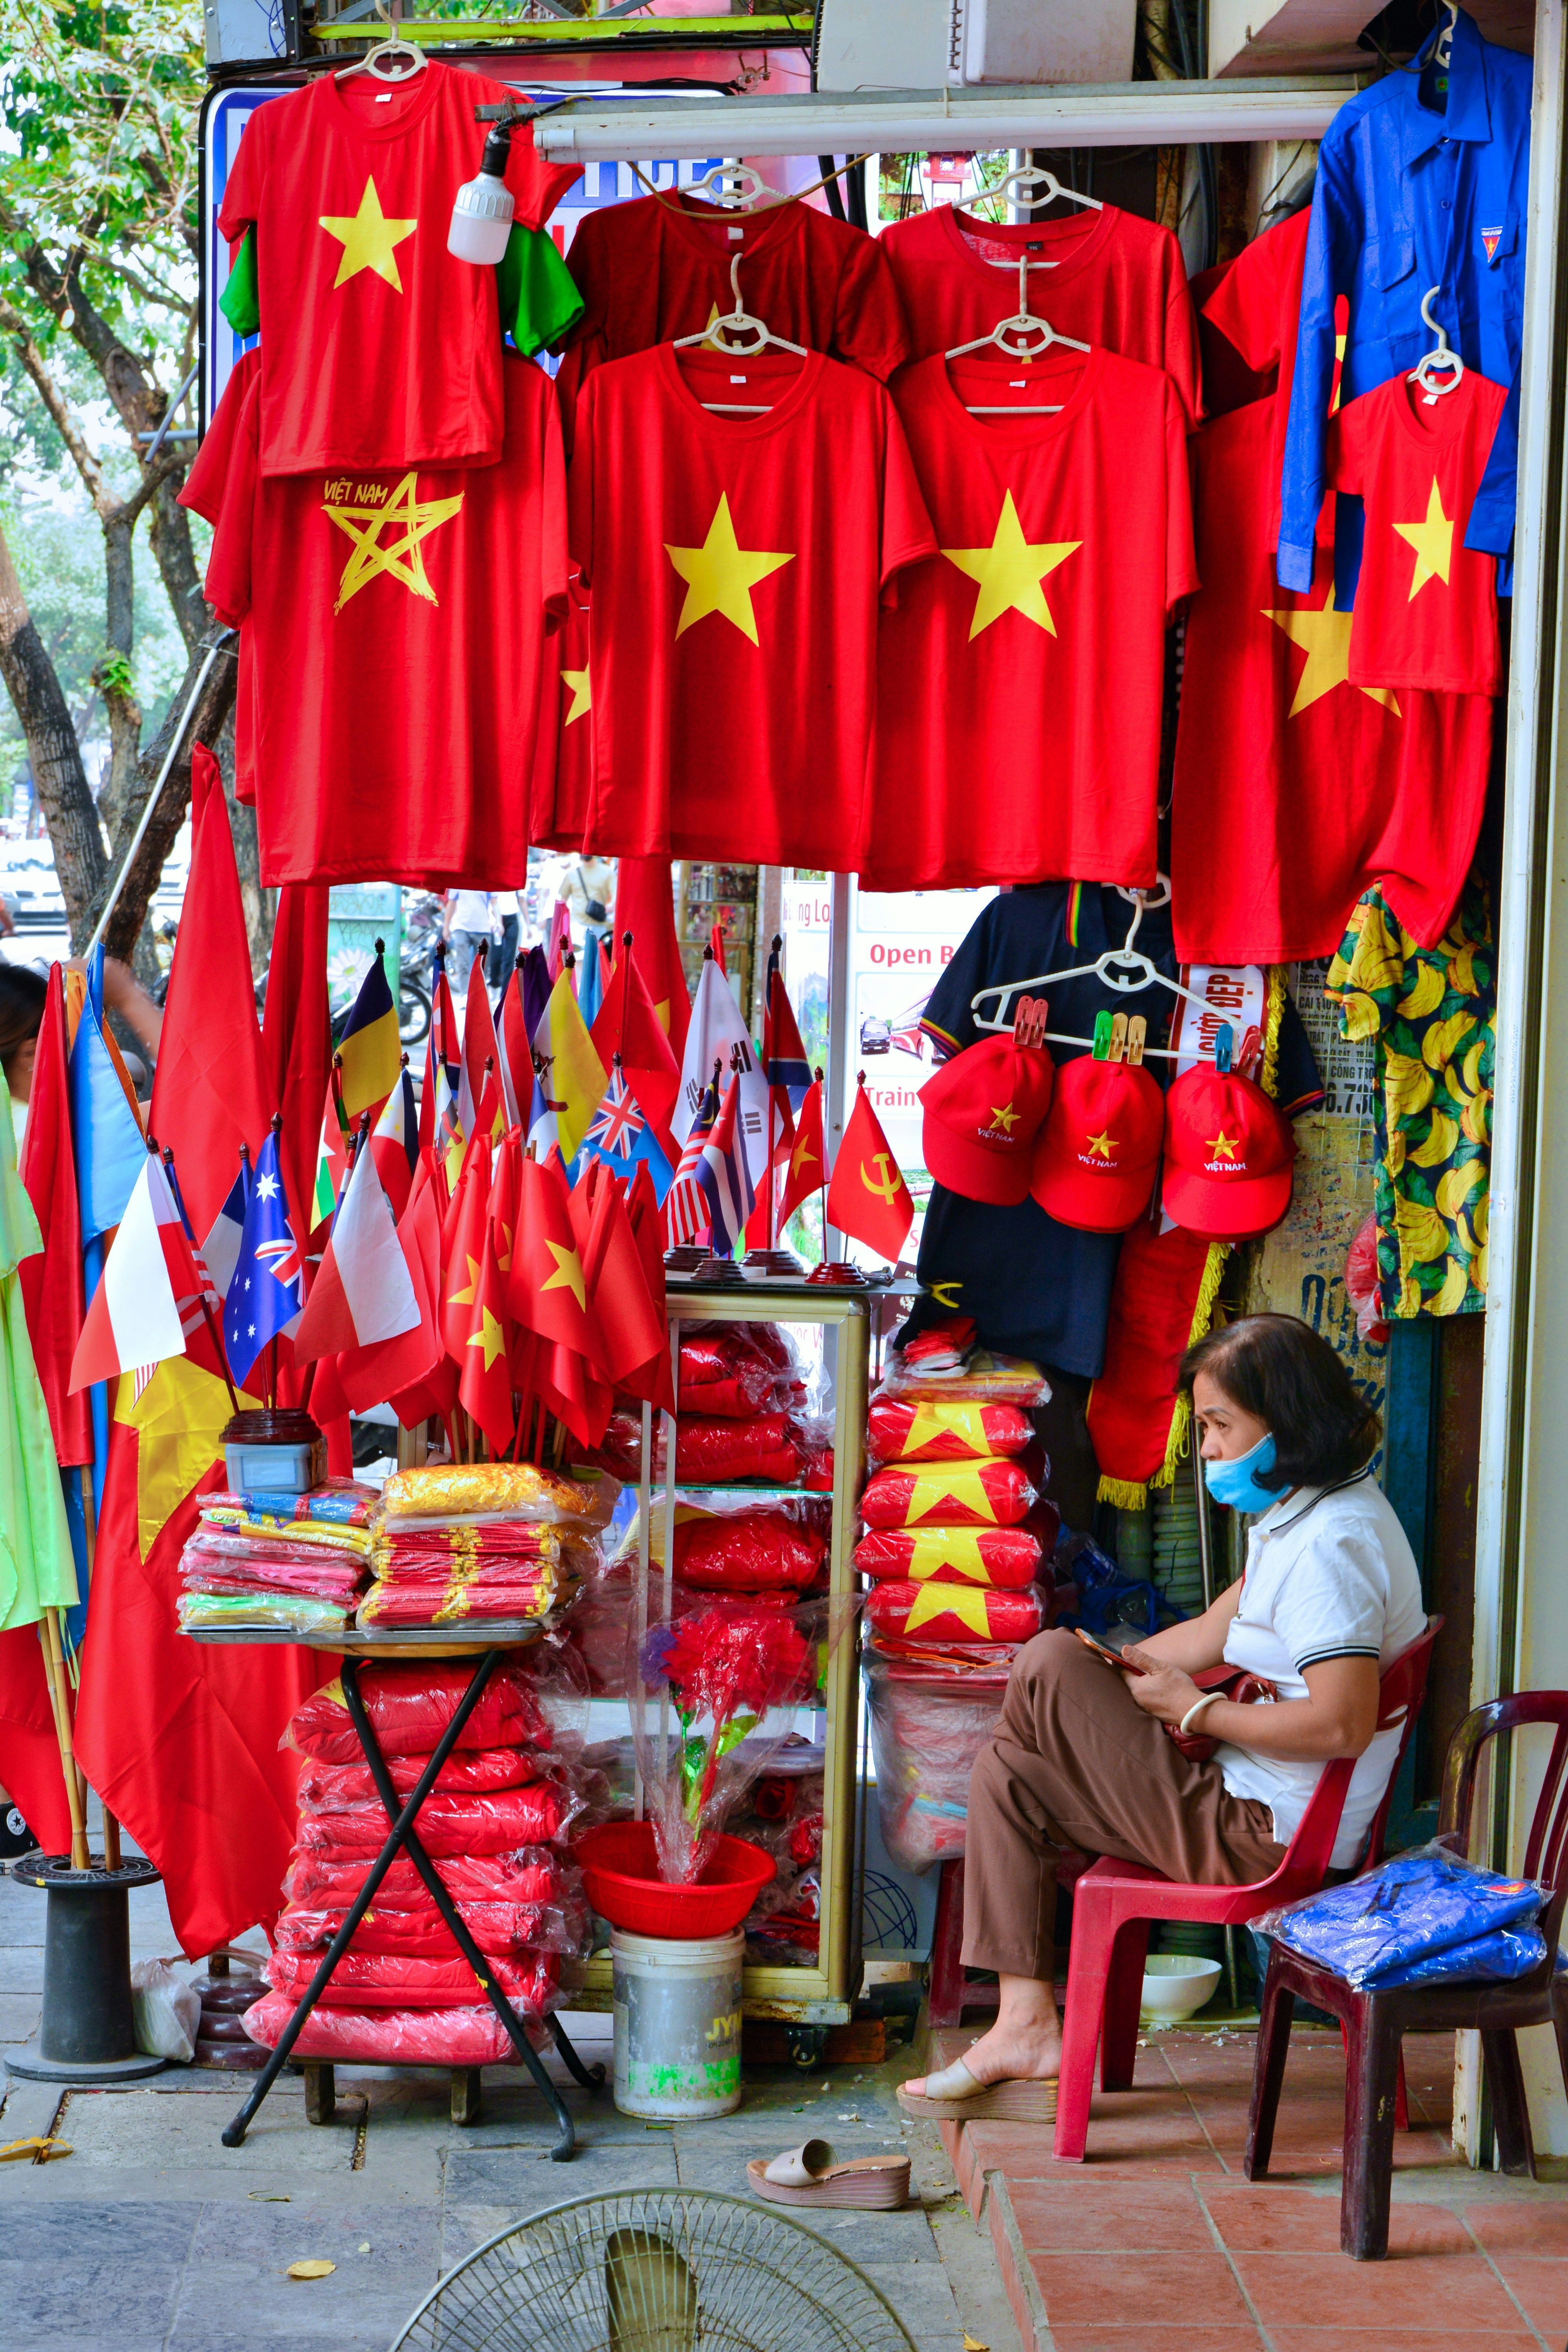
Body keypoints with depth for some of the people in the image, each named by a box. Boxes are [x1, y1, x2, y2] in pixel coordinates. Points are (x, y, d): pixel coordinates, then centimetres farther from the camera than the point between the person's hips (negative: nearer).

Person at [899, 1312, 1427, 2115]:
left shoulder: (1331, 1544, -21)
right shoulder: (1301, 1517, 13)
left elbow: (1342, 1724, -30)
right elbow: (1214, 1633, 20)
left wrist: (1193, 1711, -17)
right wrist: (1110, 1669, 6)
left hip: (1259, 1837, -11)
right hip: (1257, 1816, 11)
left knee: (1045, 1665, -12)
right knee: (1006, 1771, 12)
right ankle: (1025, 2026, 7)